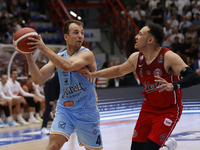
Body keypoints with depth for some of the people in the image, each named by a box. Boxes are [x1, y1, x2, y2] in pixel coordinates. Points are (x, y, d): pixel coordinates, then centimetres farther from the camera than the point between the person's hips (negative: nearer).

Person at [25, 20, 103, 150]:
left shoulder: (87, 54, -14)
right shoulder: (58, 57, 4)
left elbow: (67, 66, -34)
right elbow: (38, 79, -5)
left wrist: (44, 48, -33)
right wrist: (28, 55, -15)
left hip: (87, 112, -3)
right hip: (65, 110, 3)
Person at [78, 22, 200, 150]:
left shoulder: (168, 57, -23)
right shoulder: (136, 58, -3)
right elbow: (119, 70, 17)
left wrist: (172, 85, -50)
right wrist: (92, 75, 14)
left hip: (169, 110, -7)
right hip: (149, 108, 7)